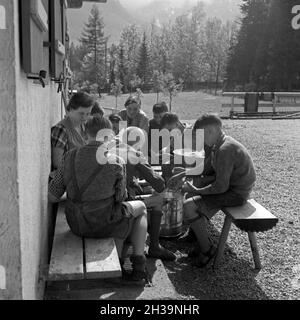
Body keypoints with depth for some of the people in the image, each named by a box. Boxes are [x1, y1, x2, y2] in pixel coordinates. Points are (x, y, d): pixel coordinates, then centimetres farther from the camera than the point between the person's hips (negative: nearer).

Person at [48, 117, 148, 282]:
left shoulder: (70, 157, -4)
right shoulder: (117, 163, -12)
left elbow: (52, 197, -2)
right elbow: (120, 198, -1)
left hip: (76, 225, 5)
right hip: (103, 224, -5)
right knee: (141, 208, 24)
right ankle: (138, 266, 20)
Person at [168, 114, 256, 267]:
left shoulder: (225, 150, -26)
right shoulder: (220, 145, 6)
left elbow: (221, 186, -27)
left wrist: (197, 191, -15)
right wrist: (182, 174, 9)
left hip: (236, 194, -11)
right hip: (230, 184, 11)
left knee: (189, 206, -17)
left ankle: (207, 249, 0)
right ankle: (200, 237, 22)